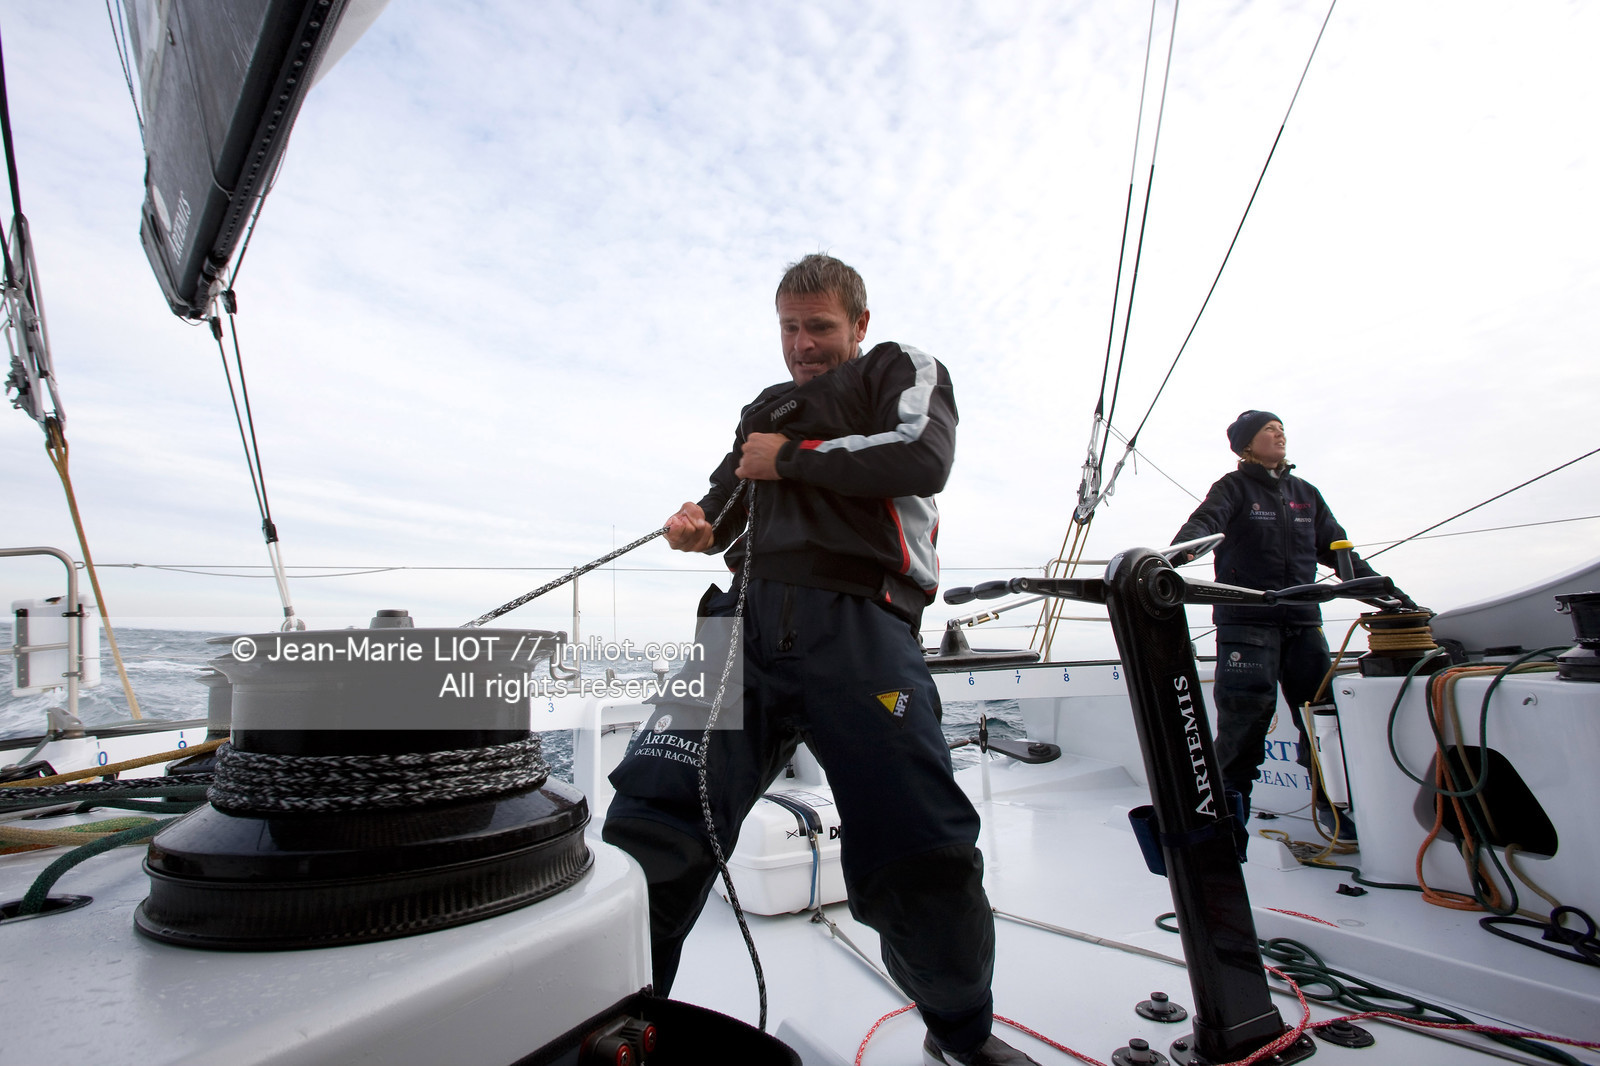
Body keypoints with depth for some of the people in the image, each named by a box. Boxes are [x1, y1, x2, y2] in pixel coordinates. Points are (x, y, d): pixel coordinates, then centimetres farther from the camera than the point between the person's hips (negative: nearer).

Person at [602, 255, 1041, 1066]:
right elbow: (724, 501, 33)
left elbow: (922, 456, -4)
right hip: (750, 616, 4)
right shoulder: (764, 410, 31)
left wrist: (791, 458, 1)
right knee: (650, 813, -13)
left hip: (860, 627, -4)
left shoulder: (902, 370, 17)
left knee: (924, 855, -6)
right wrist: (698, 525, 8)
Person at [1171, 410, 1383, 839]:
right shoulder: (1234, 488, 2)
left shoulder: (1306, 494, 20)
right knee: (1245, 710, -8)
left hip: (1303, 618, 5)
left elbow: (1336, 546, 25)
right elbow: (1206, 521, -18)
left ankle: (1330, 798, 24)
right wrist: (1184, 547, -40)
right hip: (1245, 620, -5)